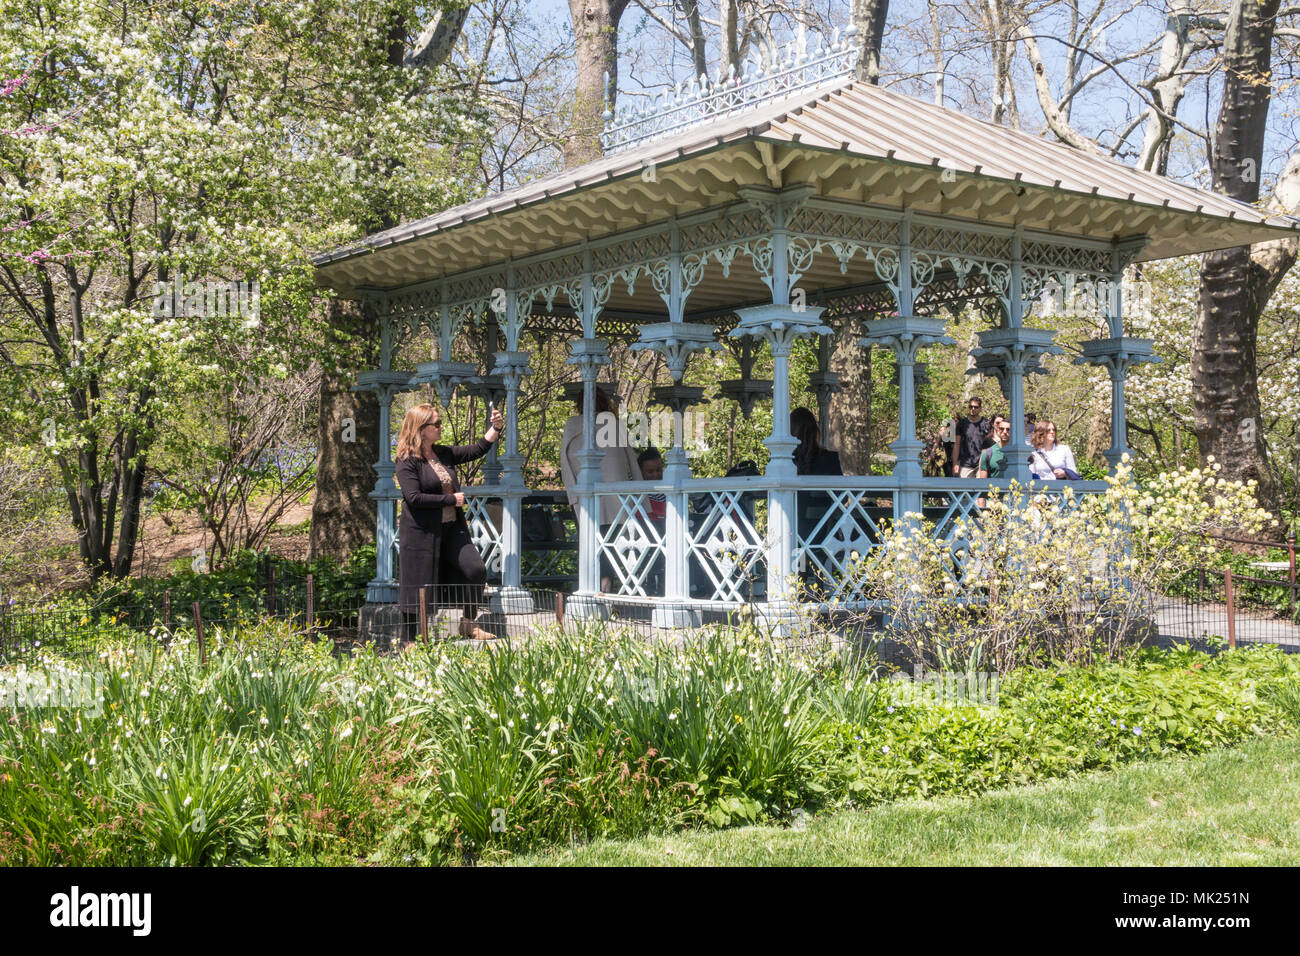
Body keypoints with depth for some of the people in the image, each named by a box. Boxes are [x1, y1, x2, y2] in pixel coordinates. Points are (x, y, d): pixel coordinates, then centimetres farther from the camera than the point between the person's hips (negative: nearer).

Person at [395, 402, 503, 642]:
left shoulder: (444, 454, 13)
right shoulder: (407, 461, -8)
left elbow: (478, 449, 19)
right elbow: (414, 497, -18)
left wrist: (496, 428, 5)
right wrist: (451, 499, -13)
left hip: (452, 528, 6)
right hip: (422, 534, -6)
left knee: (476, 570, -8)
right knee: (421, 587, -1)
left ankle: (468, 624, 9)